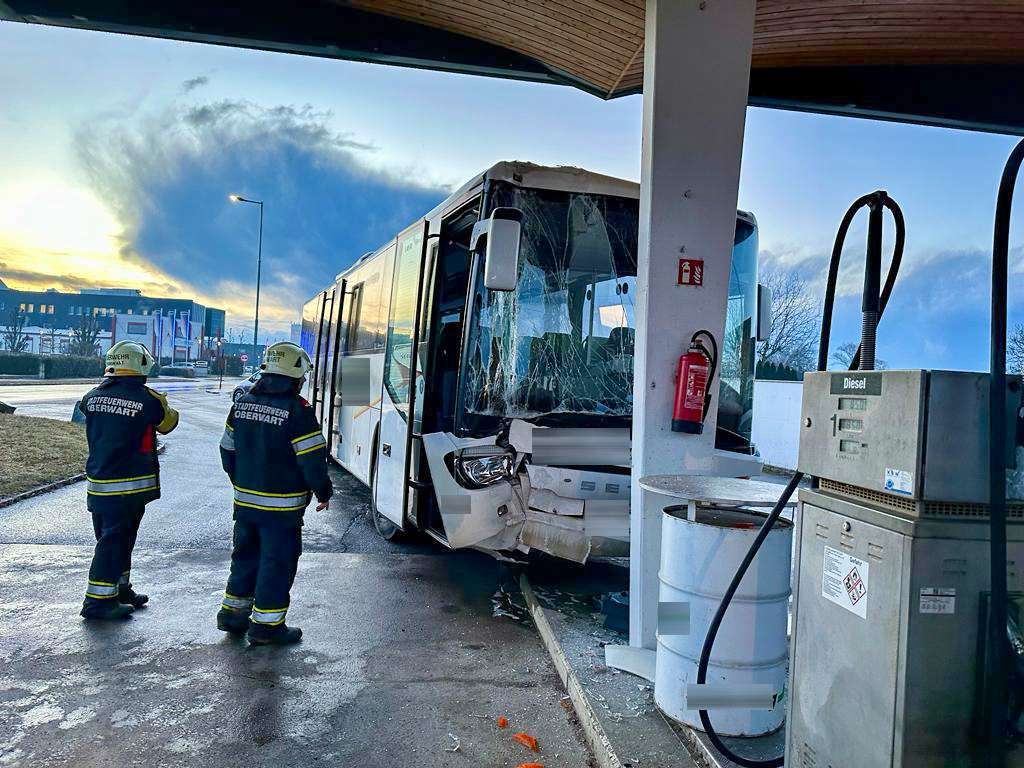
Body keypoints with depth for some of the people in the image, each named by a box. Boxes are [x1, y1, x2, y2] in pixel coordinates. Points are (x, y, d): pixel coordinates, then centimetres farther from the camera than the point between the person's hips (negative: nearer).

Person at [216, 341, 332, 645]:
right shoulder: (297, 410, -17)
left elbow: (228, 450, 13)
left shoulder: (242, 404, 5)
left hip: (244, 501, 7)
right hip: (282, 506, -7)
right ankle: (266, 624, 12)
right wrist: (323, 493, -1)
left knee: (246, 556, 21)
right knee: (278, 563, 5)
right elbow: (313, 459, -16)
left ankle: (232, 613, 31)